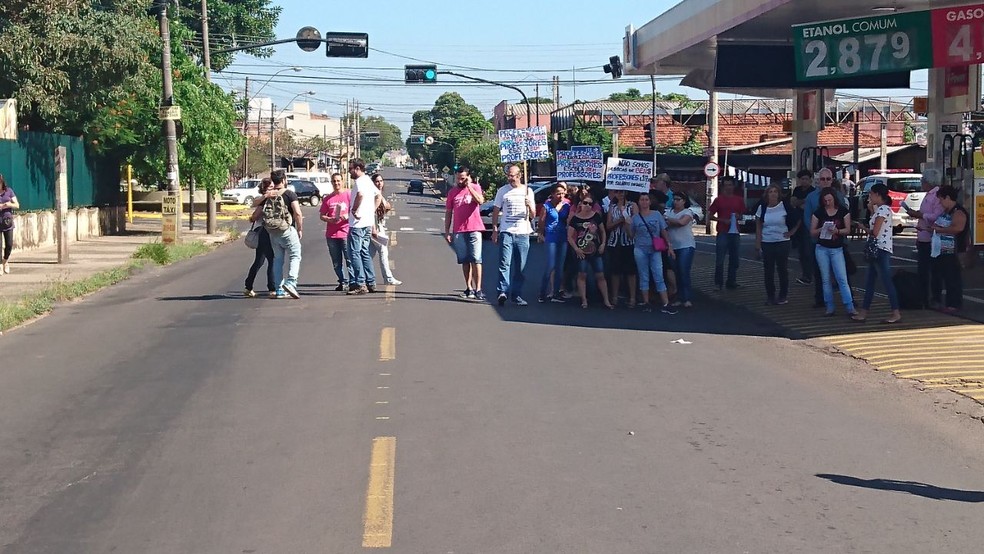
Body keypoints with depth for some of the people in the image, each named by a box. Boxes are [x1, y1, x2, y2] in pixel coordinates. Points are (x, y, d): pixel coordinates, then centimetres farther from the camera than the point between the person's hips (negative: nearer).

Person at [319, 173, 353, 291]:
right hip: (331, 234, 5)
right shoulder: (328, 199, 14)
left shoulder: (349, 194, 2)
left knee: (350, 260, -8)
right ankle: (343, 282, 16)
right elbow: (322, 216, 15)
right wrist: (330, 219, -6)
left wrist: (347, 217, -18)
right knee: (336, 262, 7)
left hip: (346, 232, -5)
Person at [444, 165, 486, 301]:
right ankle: (469, 288, 14)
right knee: (465, 261, 7)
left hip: (474, 229, -3)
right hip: (458, 231, 3)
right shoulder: (452, 192, 9)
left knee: (476, 260, -6)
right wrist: (447, 232, 7)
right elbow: (448, 212, 11)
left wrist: (469, 186, -18)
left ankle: (478, 289, -9)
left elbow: (480, 200, -19)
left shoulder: (475, 187, 2)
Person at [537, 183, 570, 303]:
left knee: (560, 267, 7)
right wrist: (540, 234, -1)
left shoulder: (566, 205, 7)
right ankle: (542, 293, -2)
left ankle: (556, 294, 13)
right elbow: (541, 221, -1)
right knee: (551, 266, -10)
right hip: (551, 238, -5)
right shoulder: (547, 205, -5)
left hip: (563, 238, 5)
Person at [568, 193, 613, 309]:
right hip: (581, 252, -1)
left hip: (596, 251, 1)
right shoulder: (575, 219, -3)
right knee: (582, 275, 2)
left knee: (600, 275, 2)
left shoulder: (596, 216, 2)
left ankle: (606, 300, 7)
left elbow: (603, 231, 11)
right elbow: (570, 237, -1)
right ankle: (584, 300, 9)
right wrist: (576, 248, -10)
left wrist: (603, 244, -2)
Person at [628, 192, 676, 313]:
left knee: (659, 277, -4)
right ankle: (646, 302, 12)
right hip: (640, 250, 0)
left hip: (655, 250, 0)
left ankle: (666, 304, -6)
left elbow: (664, 231, 6)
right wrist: (627, 225, -8)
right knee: (644, 277, 5)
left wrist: (669, 245, 1)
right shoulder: (635, 217, 3)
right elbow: (631, 235, 8)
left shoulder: (657, 214, 4)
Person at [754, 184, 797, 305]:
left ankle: (783, 297, 13)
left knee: (782, 269, 4)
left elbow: (798, 220, 4)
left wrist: (791, 232, -1)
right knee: (768, 271, 5)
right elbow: (758, 226, 6)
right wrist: (757, 242, 0)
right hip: (766, 243, 2)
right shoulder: (762, 207, 2)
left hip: (782, 242, -2)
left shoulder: (784, 207, -5)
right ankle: (770, 296, 15)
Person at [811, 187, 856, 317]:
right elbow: (812, 232, 4)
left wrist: (837, 231, -20)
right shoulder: (818, 213, 4)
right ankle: (829, 308, 10)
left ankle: (850, 308, -11)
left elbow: (848, 230, 0)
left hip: (837, 249, -2)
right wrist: (822, 229, -16)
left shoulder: (843, 211, 1)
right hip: (822, 249, 2)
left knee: (842, 279, -9)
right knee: (826, 280, 5)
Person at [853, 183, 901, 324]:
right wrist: (871, 210, 12)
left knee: (887, 281, -9)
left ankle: (896, 313, -7)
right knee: (870, 282, 11)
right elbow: (875, 226, 17)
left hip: (881, 250, -11)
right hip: (877, 250, 11)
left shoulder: (882, 210, -15)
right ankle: (863, 312, 15)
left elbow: (874, 232, -19)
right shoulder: (882, 209, 16)